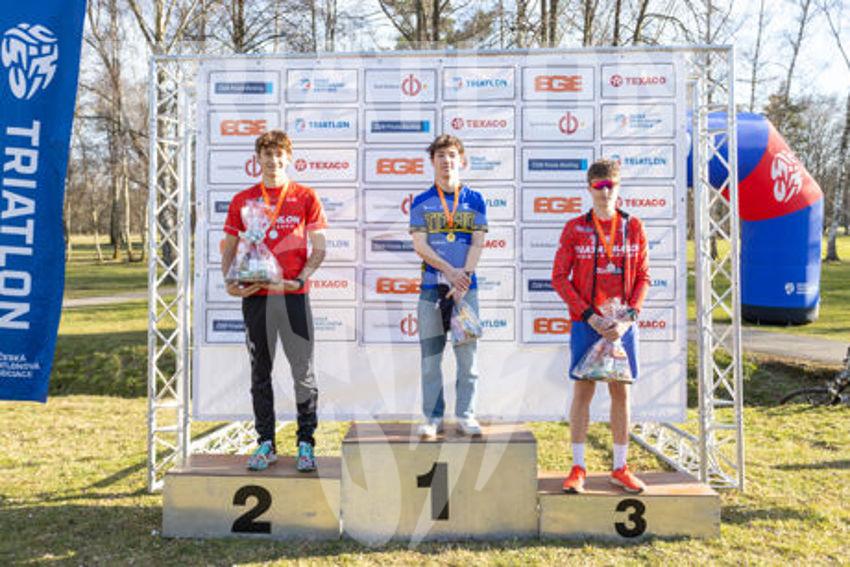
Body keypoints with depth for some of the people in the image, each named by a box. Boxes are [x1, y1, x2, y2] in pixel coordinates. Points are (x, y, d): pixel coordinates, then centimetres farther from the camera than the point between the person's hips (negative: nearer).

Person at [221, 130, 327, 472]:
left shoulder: (305, 197, 5)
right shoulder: (242, 200, 11)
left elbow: (319, 249, 3)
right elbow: (229, 248, 12)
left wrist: (300, 279, -13)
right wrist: (230, 283, -5)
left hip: (293, 295, -2)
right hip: (255, 296, 2)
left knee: (303, 372, 0)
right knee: (260, 373, 9)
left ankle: (306, 444, 10)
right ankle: (265, 444, 19)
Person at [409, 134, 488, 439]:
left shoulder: (475, 200, 8)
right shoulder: (421, 202, 7)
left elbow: (477, 243, 2)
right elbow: (419, 246, -2)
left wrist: (463, 277, -12)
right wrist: (450, 271, -13)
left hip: (466, 286, 0)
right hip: (432, 286, 0)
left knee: (467, 354, 3)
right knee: (430, 356, 3)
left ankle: (466, 415, 13)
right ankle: (433, 417, 12)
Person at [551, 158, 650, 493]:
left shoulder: (633, 227, 5)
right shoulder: (575, 228, 0)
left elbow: (643, 277, 5)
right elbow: (559, 278, -4)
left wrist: (629, 317, -8)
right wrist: (590, 316, -12)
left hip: (622, 324, 2)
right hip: (585, 323, -2)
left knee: (621, 391, 8)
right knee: (583, 391, 2)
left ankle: (620, 468, 19)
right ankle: (578, 468, 13)